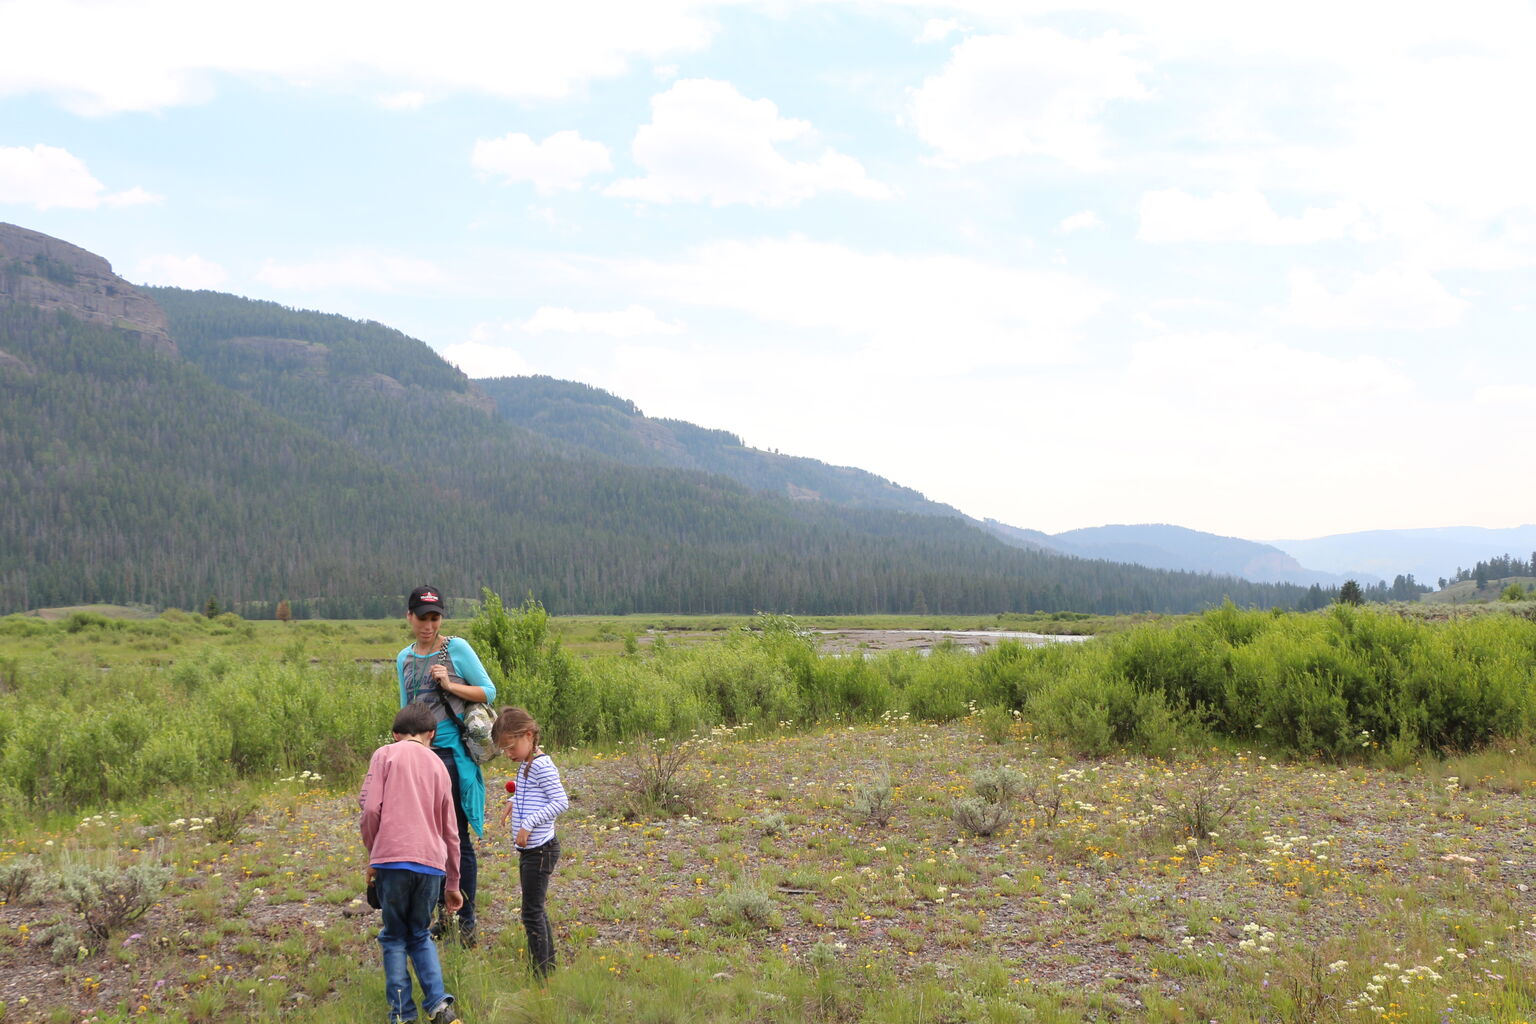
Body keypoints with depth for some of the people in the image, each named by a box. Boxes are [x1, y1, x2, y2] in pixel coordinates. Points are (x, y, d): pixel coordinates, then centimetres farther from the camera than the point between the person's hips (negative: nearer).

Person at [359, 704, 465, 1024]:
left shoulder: (386, 754, 6)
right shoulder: (437, 765, 17)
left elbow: (370, 808, -7)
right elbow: (450, 831, 21)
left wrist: (372, 854, 10)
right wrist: (453, 884, 29)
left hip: (393, 859, -3)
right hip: (432, 864, 3)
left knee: (394, 938, 12)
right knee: (421, 935, 19)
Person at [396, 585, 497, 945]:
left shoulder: (457, 648, -3)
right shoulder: (404, 659, 12)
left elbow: (489, 692, -3)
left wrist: (450, 685, -15)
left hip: (453, 753, -5)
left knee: (457, 839, -2)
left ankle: (466, 922, 7)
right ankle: (444, 914, 23)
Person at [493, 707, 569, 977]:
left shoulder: (541, 765, -18)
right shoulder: (525, 765, 12)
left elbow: (560, 801, -23)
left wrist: (529, 823, -25)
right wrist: (512, 801, 12)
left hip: (540, 850, -10)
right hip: (529, 850, 10)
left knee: (532, 914, -5)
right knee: (536, 911, 17)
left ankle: (540, 977, 2)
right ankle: (549, 967, 26)